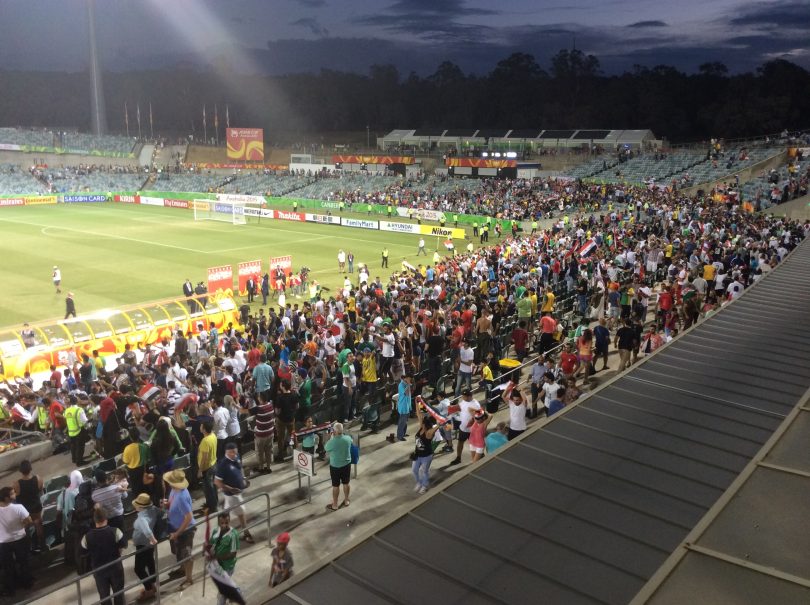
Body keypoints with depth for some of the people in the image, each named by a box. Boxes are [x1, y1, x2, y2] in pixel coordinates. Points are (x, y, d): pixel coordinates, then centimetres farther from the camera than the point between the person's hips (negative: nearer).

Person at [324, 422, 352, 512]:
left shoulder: (332, 442, -28)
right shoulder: (348, 438, -14)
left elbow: (326, 448, -6)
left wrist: (331, 437, -2)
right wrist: (334, 438, 12)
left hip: (335, 466, -4)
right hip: (347, 464, 4)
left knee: (335, 486, 10)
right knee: (346, 483, 20)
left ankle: (334, 505, 24)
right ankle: (346, 501, 37)